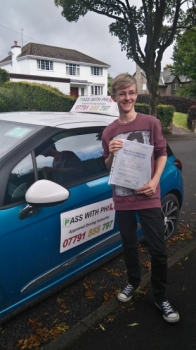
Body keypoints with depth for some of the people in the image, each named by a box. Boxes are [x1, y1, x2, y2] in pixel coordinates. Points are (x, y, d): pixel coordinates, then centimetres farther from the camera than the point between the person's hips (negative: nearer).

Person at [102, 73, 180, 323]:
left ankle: (161, 298, 24)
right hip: (122, 199, 2)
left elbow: (162, 154, 2)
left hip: (148, 198, -2)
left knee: (157, 250, 3)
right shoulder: (109, 131, 3)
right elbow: (108, 166, 10)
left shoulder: (151, 123, -2)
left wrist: (154, 181, -13)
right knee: (129, 245, 17)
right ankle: (133, 282, 41)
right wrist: (111, 153, -12)